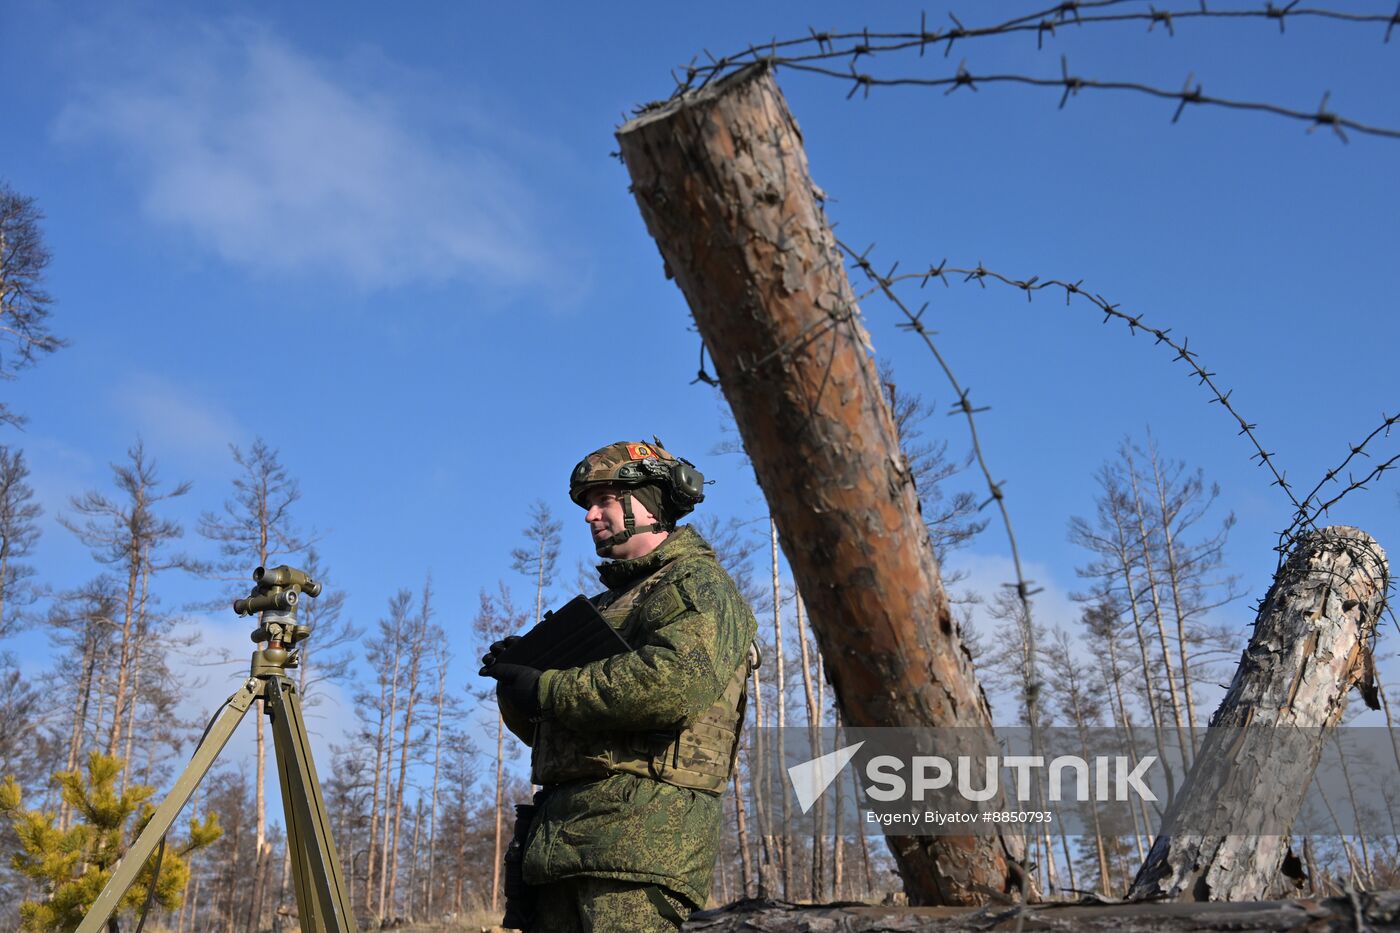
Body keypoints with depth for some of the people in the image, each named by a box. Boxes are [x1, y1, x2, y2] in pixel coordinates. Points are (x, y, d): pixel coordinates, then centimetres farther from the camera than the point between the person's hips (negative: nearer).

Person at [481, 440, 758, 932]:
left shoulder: (698, 584, 0)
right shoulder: (610, 602, 27)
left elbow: (677, 681, -22)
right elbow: (550, 732, 27)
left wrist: (546, 687, -13)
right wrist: (517, 685, 4)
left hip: (643, 834, -8)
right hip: (559, 837, 9)